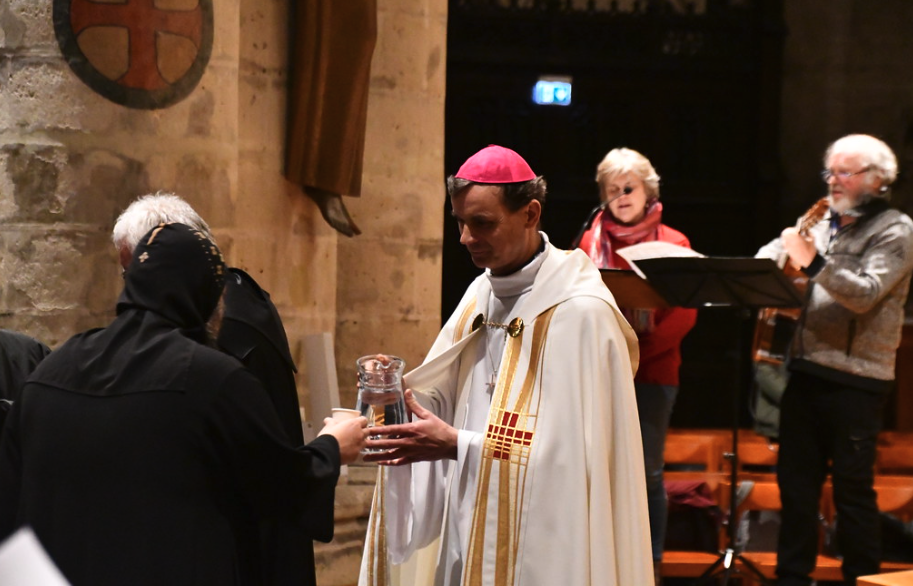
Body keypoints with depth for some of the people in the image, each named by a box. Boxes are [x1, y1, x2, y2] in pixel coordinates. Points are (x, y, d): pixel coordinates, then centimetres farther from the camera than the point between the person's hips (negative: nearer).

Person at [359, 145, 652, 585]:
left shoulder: (581, 312, -18)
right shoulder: (482, 294, 7)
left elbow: (569, 450, -21)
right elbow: (447, 398, 9)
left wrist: (456, 445, -23)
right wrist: (400, 396, -12)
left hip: (542, 538, -7)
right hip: (471, 528, 7)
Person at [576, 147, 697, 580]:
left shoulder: (673, 243, 2)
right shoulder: (591, 241, 8)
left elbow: (685, 312, -5)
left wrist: (639, 347, -17)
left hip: (652, 372, -1)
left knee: (648, 472, 1)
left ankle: (651, 566, 11)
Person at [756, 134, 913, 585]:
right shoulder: (823, 224, 16)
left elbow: (866, 294, -18)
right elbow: (769, 257, 16)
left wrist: (814, 263, -29)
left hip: (855, 379, -7)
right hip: (807, 370, 7)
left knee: (853, 488, -1)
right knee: (795, 480, 10)